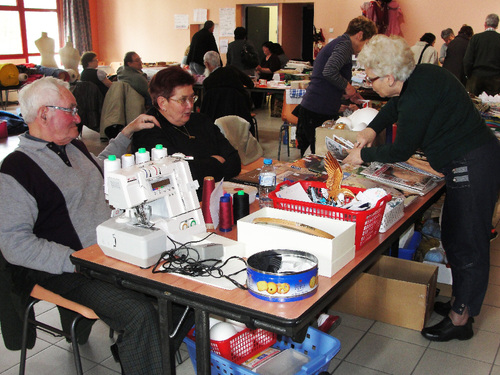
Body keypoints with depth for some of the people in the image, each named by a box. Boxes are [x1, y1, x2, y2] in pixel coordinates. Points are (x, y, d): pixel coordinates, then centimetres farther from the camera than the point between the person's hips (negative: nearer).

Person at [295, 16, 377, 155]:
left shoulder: (338, 43, 23)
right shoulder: (345, 44, -9)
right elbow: (329, 71, -26)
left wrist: (348, 92, 25)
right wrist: (347, 86, -11)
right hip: (319, 112, -10)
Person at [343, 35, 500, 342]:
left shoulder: (419, 95, -24)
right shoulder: (420, 75, 5)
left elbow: (402, 150, -15)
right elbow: (396, 104, 26)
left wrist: (364, 155, -2)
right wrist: (373, 128, 13)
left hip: (472, 167, -10)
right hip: (472, 161, 10)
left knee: (468, 243, 0)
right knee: (453, 236, 18)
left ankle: (460, 319, 12)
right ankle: (460, 302, 33)